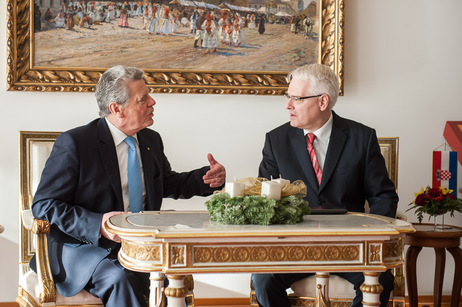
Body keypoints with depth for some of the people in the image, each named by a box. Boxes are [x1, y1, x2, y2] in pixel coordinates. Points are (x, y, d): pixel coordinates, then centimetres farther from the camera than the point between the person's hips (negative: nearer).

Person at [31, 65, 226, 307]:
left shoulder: (150, 140, 11)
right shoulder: (73, 143, -10)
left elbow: (168, 183, 28)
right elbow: (43, 205, -11)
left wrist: (207, 179, 7)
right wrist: (97, 225, -26)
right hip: (80, 246, -6)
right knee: (118, 277, -35)